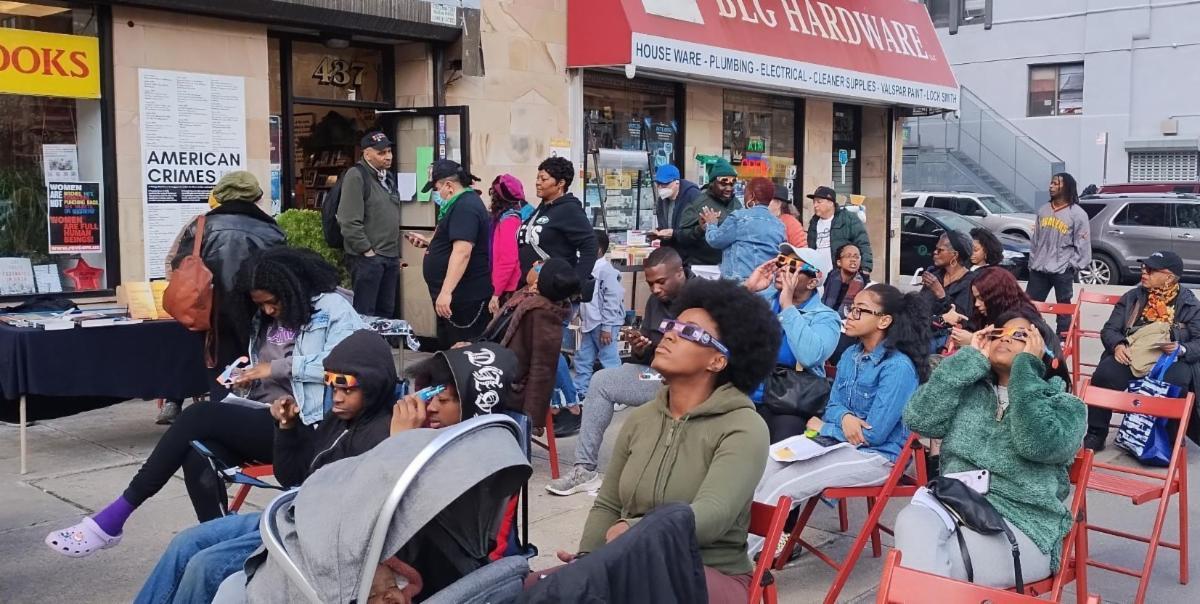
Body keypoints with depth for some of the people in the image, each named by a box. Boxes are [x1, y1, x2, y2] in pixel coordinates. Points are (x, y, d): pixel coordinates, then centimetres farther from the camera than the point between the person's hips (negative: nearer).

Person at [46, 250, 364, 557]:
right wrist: (248, 378, 3)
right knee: (198, 456, -25)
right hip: (263, 418, 8)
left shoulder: (332, 309, -1)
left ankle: (114, 518, -15)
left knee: (198, 417, -23)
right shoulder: (266, 321, 23)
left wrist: (276, 368, -14)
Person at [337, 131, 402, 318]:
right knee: (364, 315, -5)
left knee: (386, 313, 13)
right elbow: (349, 222, -19)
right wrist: (368, 252, -17)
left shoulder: (388, 178, 16)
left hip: (390, 257, 8)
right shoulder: (356, 176, -12)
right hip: (367, 257, -8)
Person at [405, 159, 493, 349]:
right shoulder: (461, 203, 17)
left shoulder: (465, 207, -17)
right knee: (447, 348, 17)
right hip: (458, 295, 11)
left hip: (465, 298, -11)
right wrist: (428, 243, 15)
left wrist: (446, 292, -30)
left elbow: (462, 251, -27)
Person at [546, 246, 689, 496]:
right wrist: (638, 350, -7)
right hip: (658, 373, 8)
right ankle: (585, 469, 1)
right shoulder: (655, 302, 14)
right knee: (601, 381, 1)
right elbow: (644, 357, 17)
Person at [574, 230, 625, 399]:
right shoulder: (590, 269, 12)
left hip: (604, 325, -10)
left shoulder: (606, 270, -15)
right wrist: (583, 321, 22)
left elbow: (612, 301, -20)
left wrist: (606, 327, -21)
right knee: (583, 359, 15)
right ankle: (579, 391, 25)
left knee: (609, 360, -3)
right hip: (590, 324, 10)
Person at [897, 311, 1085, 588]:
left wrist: (1027, 366, -5)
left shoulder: (1065, 405, 10)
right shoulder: (971, 391, 17)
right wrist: (971, 358, 3)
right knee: (912, 522, -33)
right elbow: (918, 419, -1)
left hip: (1022, 525, -3)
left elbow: (1037, 443, -14)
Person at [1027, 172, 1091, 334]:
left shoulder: (1077, 214, -6)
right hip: (1039, 270, 5)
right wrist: (1033, 262, 12)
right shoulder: (1043, 210, 9)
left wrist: (1072, 267, -8)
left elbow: (1083, 245, -5)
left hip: (1062, 272, -5)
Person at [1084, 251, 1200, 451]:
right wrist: (1117, 345, -10)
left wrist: (1181, 349, -17)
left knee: (1177, 380, -36)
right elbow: (1109, 329, 12)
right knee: (1104, 374, -29)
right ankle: (1095, 434, -14)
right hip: (1131, 358, 2)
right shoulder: (1132, 297, 16)